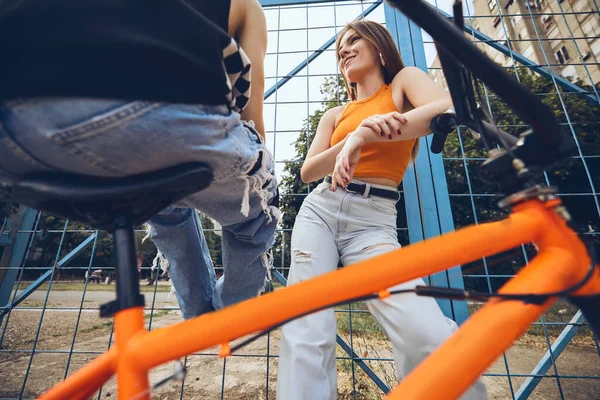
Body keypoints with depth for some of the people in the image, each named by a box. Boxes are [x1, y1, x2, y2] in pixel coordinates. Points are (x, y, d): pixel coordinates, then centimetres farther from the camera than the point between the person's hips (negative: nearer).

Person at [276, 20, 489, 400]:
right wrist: (360, 132, -10)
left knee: (429, 335, -22)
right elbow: (308, 171, 6)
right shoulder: (335, 115, 20)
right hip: (319, 209, 4)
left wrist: (363, 137, -16)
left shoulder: (404, 80, 13)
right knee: (306, 331, -13)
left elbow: (448, 109, -10)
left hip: (374, 221, -3)